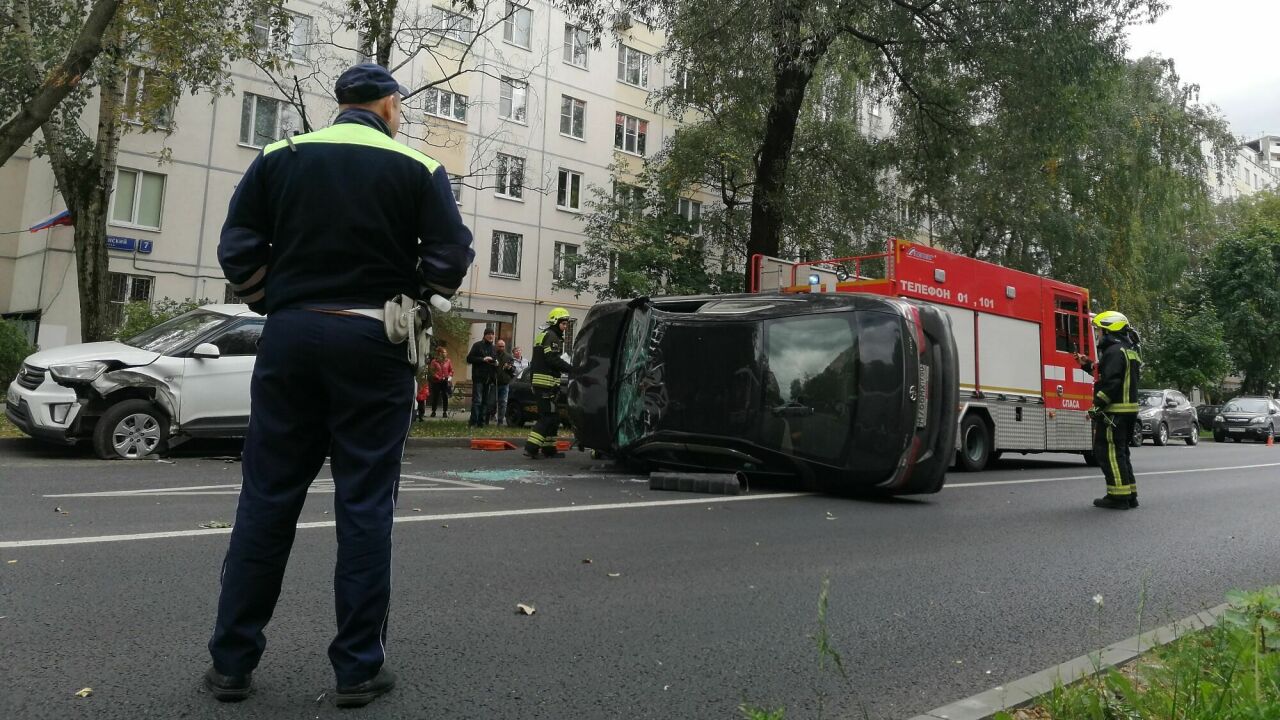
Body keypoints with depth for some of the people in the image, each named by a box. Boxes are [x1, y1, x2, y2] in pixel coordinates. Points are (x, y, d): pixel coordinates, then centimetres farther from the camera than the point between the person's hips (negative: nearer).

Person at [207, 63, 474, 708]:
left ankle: (232, 662, 15)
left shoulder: (282, 157, 9)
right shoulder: (418, 169, 1)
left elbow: (238, 248, 4)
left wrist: (275, 304, 15)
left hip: (290, 337, 3)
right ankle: (359, 667, 9)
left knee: (266, 499, 9)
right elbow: (450, 258, -5)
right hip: (372, 344, -2)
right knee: (364, 505, 3)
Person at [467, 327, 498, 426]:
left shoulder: (494, 348, 17)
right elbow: (469, 359, -6)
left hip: (490, 378, 6)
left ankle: (482, 421, 11)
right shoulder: (477, 345, -1)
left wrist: (496, 363, 6)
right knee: (477, 400, -9)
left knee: (486, 401, 7)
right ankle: (473, 421, -7)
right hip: (479, 377, -6)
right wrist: (482, 359, -15)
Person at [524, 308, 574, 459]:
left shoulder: (544, 335, 23)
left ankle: (549, 448, 18)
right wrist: (571, 369, -15)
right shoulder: (551, 336, -10)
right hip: (547, 381, -11)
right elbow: (553, 359, -20)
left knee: (552, 416, 14)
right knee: (548, 416, -11)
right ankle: (531, 447, -15)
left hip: (540, 382, 11)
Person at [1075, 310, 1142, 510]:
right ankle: (1129, 494, 19)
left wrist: (1097, 405, -21)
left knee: (1108, 451, -7)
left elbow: (1111, 383, -23)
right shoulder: (1129, 351, 19)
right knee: (1120, 452, 16)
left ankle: (1119, 496, -8)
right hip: (1129, 410, 10)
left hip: (1114, 411, -10)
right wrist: (1088, 365, 23)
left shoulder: (1115, 351, -14)